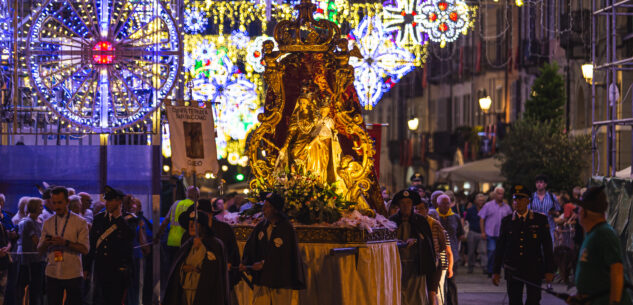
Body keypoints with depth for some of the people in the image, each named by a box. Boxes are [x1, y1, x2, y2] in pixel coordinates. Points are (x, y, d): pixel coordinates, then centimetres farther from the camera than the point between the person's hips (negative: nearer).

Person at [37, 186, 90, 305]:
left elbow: (85, 249, -6)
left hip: (73, 274, -3)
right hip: (52, 274, 3)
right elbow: (40, 249, 13)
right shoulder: (47, 223, 11)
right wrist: (45, 243, -11)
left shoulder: (80, 222, 0)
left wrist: (66, 243, -20)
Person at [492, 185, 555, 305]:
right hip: (513, 271, 2)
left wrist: (549, 270, -2)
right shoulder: (506, 221, 6)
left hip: (534, 270, -2)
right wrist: (496, 271, 6)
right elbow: (500, 247, 9)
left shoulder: (540, 220, 1)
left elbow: (547, 246, 2)